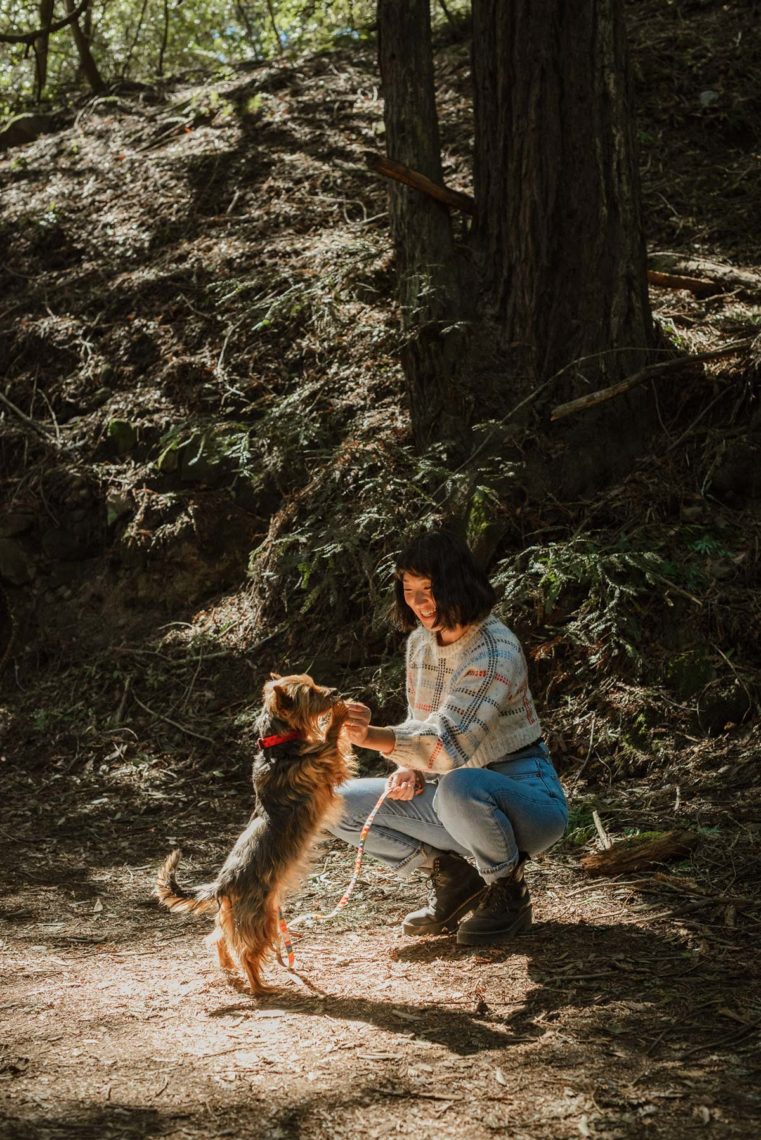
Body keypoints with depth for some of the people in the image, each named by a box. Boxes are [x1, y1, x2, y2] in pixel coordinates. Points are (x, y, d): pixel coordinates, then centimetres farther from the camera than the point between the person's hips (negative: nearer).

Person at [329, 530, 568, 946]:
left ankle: (509, 894, -13)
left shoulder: (495, 653, -21)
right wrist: (411, 769, -9)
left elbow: (450, 743, -33)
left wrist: (374, 736, -48)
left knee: (459, 787, -42)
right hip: (462, 800, 8)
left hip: (525, 798, -7)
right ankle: (453, 875, 3)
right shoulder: (420, 642, 5)